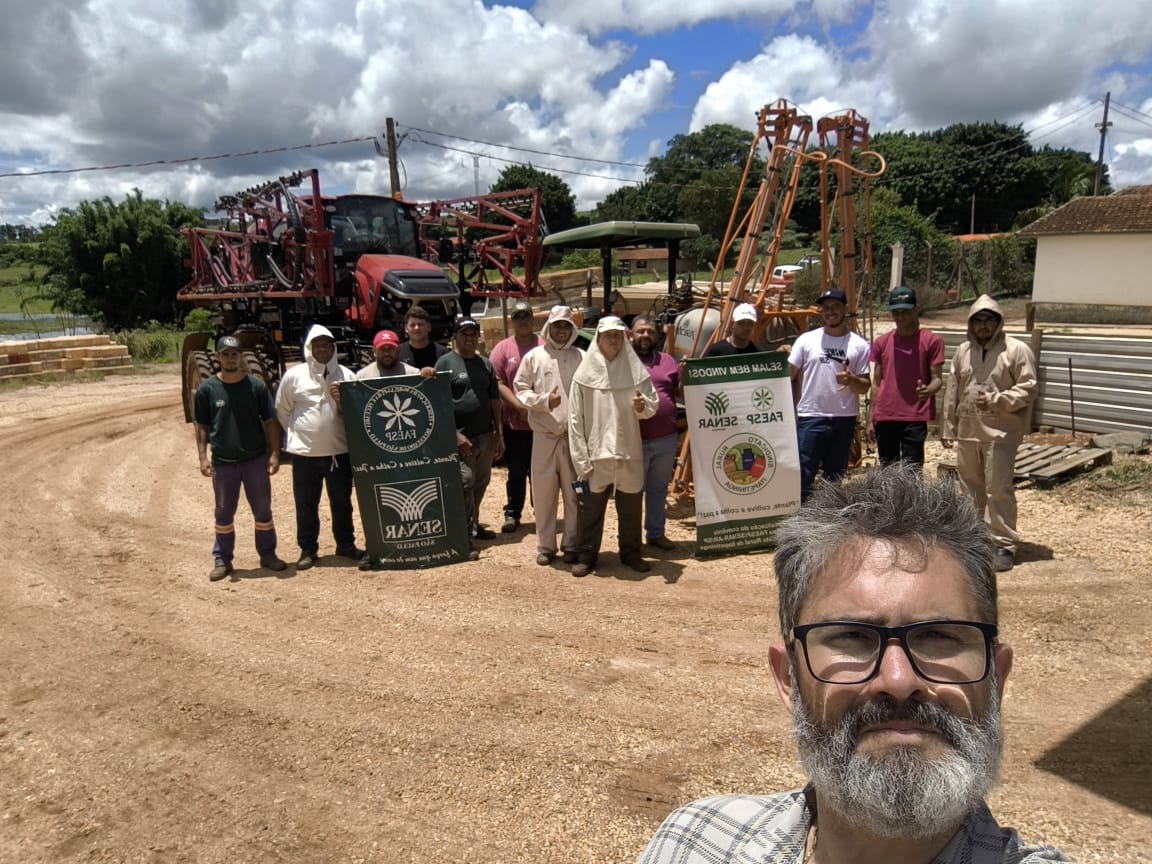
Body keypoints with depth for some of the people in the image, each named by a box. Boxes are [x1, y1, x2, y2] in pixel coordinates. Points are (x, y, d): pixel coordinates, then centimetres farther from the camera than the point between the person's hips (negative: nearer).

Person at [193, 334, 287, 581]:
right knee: (224, 513, 10)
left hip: (256, 459, 0)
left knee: (263, 510, 9)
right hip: (223, 462, 0)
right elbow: (201, 426, 3)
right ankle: (222, 560, 22)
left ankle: (268, 554, 23)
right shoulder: (207, 389, -1)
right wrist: (203, 457, -5)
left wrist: (274, 453, -5)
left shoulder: (256, 386, -1)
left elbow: (270, 421, 2)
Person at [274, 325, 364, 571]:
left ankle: (346, 544, 27)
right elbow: (281, 411, 9)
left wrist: (342, 400, -15)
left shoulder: (346, 375, 0)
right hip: (304, 453, -1)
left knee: (342, 502, 12)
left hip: (339, 451, 1)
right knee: (306, 504, 7)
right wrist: (298, 433, 9)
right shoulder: (293, 375, -2)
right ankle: (307, 549, 20)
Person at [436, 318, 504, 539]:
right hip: (461, 438, -6)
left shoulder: (485, 364, 13)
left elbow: (494, 400, 15)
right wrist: (455, 434, -17)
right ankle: (467, 531, 8)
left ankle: (473, 524, 28)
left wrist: (499, 434, 10)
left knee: (481, 483, 13)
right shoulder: (445, 363, -5)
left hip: (486, 435, 6)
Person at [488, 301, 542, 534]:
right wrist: (520, 407, -14)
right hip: (514, 424, 0)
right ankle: (512, 514, 21)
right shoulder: (502, 348, 3)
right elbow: (498, 384, -3)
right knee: (516, 472, 9)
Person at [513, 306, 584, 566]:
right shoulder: (534, 356, 7)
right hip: (544, 434, 0)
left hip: (575, 435, 0)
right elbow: (521, 389, 5)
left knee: (574, 492, 5)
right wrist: (543, 400, -11)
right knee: (543, 492, 5)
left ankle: (572, 545, 17)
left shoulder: (582, 357, 5)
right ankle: (545, 545, 18)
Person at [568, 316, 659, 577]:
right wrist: (581, 458, -7)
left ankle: (631, 553, 28)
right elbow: (575, 419, -3)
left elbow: (652, 405, 9)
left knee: (631, 507, 13)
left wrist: (642, 406, -16)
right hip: (596, 453, -2)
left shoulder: (636, 370, 3)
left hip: (629, 453, 2)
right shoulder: (585, 373, -2)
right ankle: (585, 555, 17)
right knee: (589, 508, 4)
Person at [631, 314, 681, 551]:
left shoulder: (668, 360, 12)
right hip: (635, 439, -4)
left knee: (659, 488, 15)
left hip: (666, 438, 4)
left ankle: (656, 533, 28)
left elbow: (682, 393, 13)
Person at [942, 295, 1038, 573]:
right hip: (967, 433, 5)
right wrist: (947, 428, 12)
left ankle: (1004, 545, 4)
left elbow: (1028, 389, -8)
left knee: (999, 490, -6)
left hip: (1000, 433, -5)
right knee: (971, 488, 16)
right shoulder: (963, 352, 10)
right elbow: (952, 392, 13)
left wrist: (996, 400, -20)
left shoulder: (1017, 350, -5)